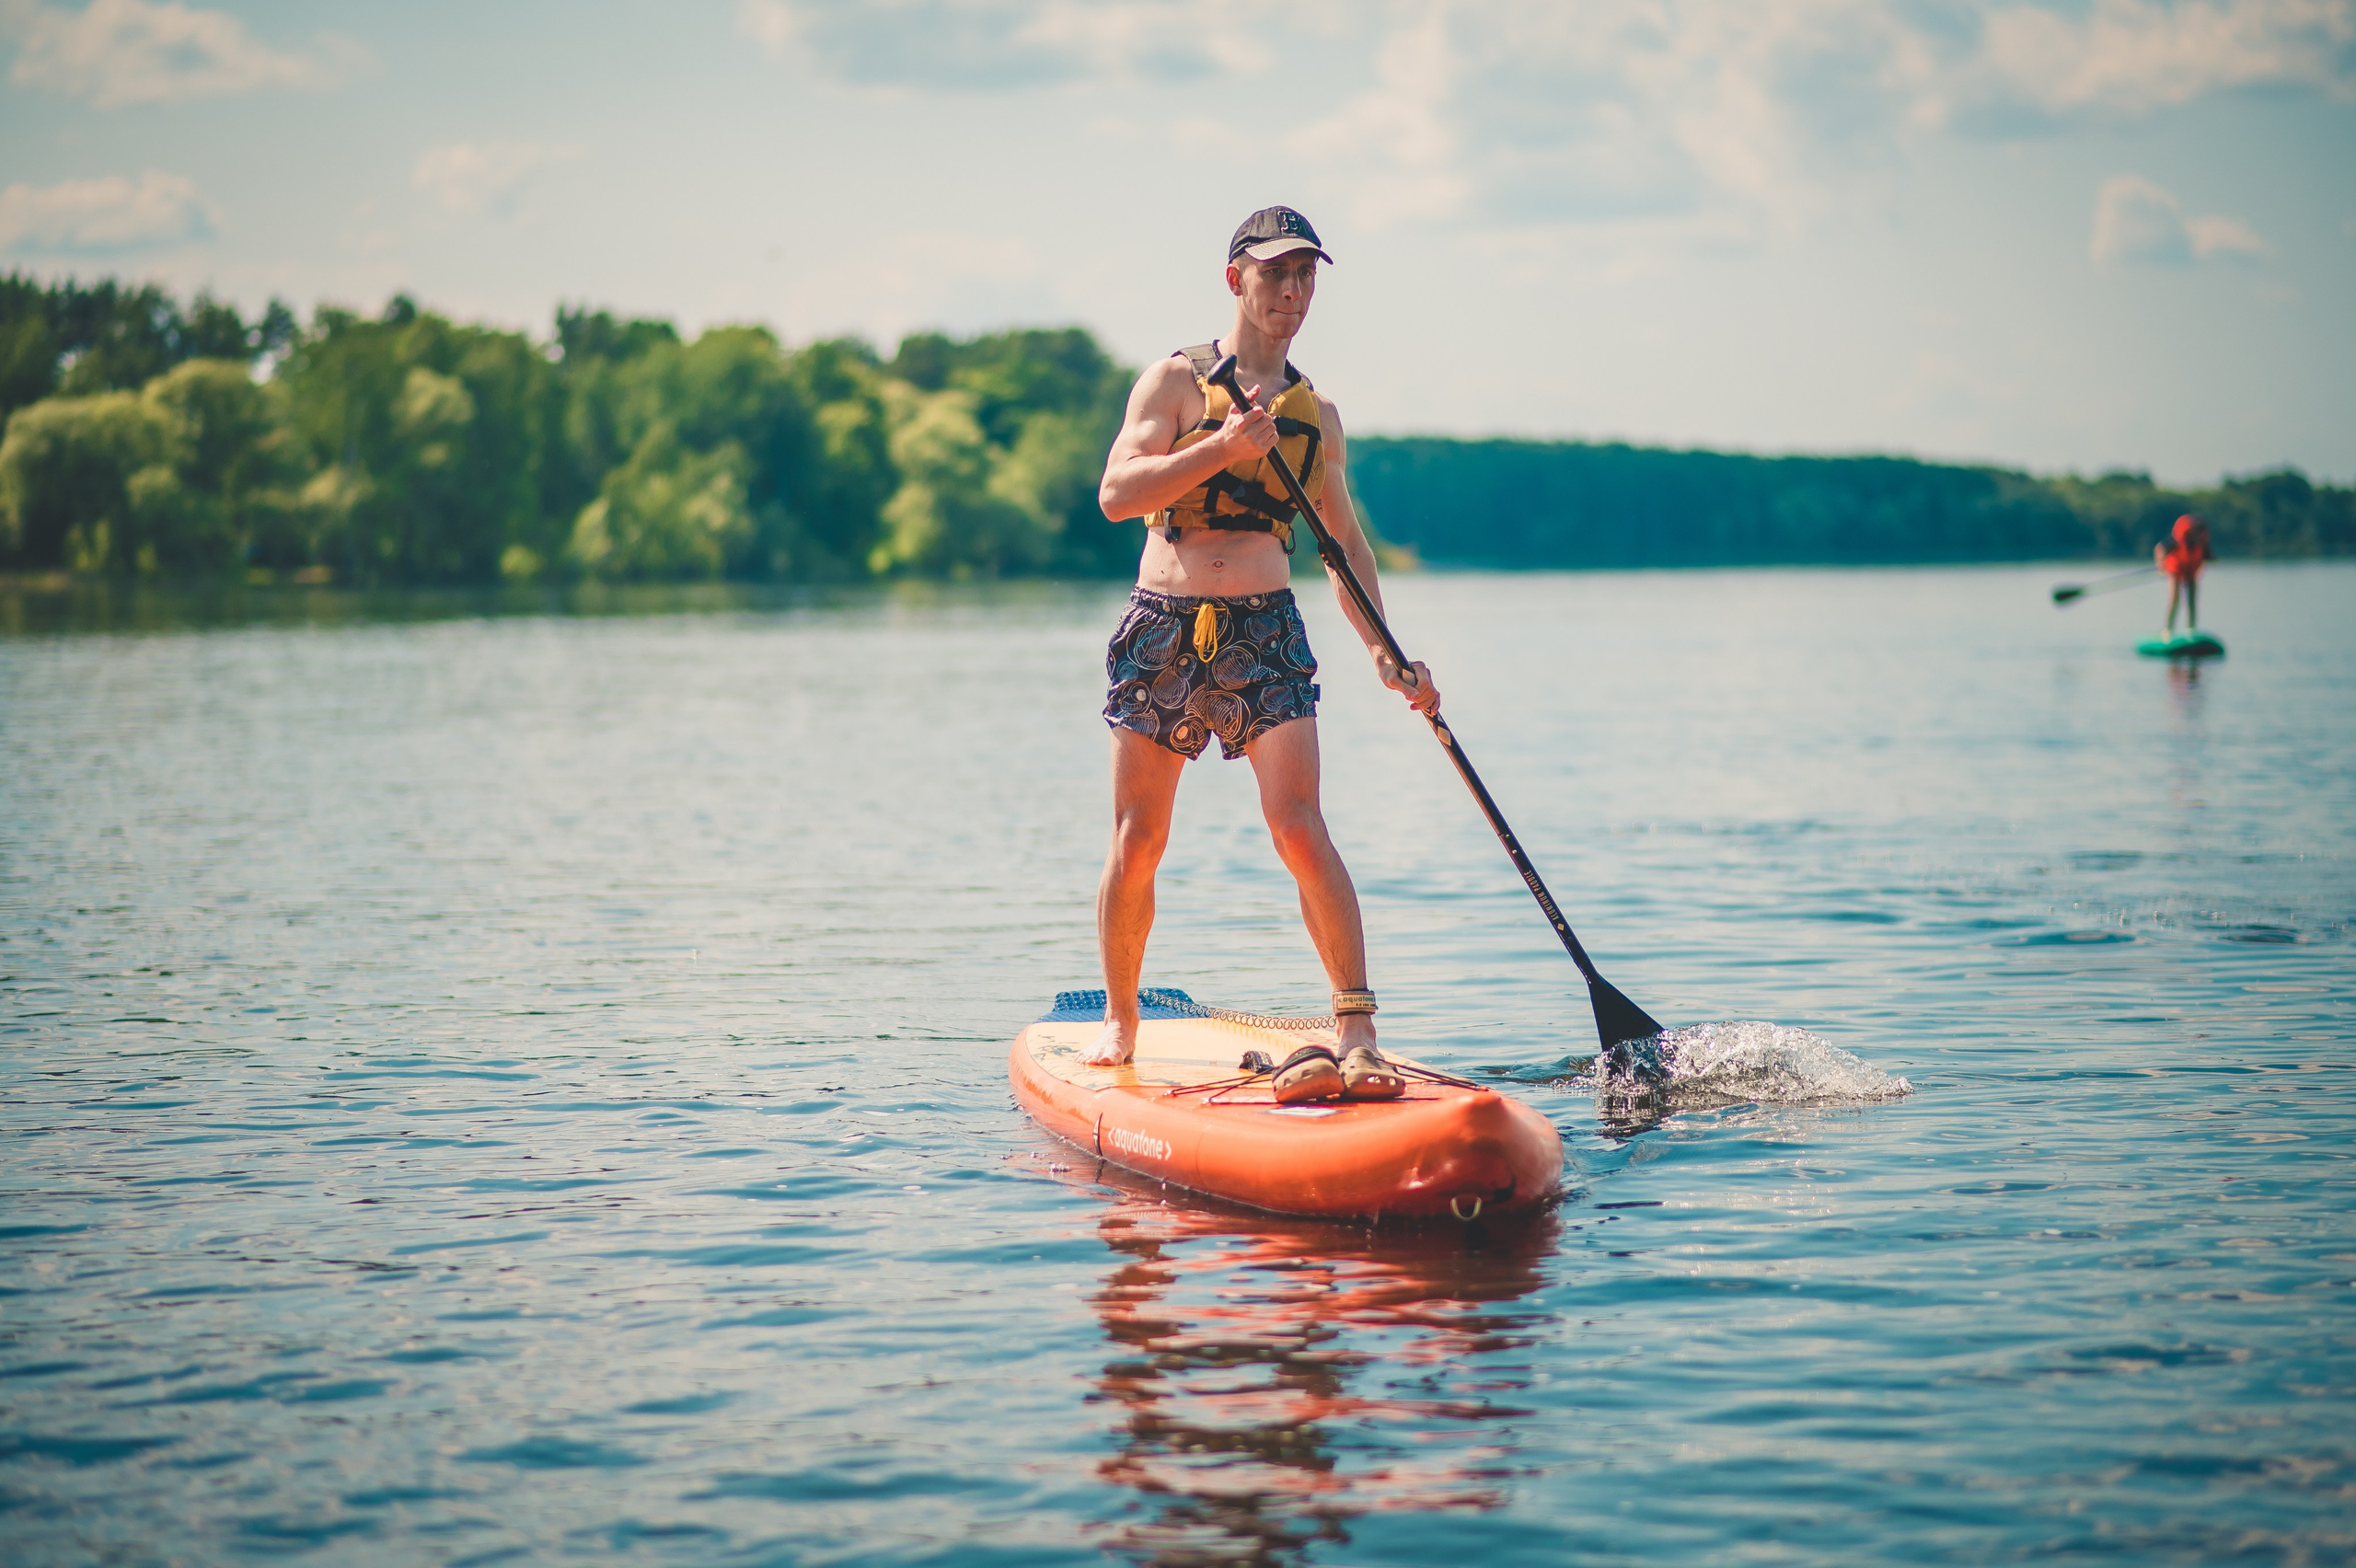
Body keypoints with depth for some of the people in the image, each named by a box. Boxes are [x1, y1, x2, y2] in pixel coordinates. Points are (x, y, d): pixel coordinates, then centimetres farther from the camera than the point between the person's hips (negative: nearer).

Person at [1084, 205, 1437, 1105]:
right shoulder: (1178, 381, 2)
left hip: (1266, 632, 1)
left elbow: (1346, 541, 20)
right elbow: (1116, 493, -10)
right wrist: (1222, 448, -20)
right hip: (1164, 628, -1)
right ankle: (1119, 1024, 23)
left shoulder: (1316, 414, 14)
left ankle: (1358, 1035, -18)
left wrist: (1384, 654, 10)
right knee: (1137, 843, 4)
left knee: (1299, 829, -14)